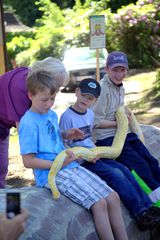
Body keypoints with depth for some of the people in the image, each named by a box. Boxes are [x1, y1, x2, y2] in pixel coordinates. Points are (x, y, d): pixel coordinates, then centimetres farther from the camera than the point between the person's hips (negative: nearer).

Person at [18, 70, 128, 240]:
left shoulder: (52, 115, 13)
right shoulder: (28, 123, -12)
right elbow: (28, 161, -14)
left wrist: (65, 135, 13)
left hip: (70, 166, 9)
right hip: (52, 174, -9)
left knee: (113, 197, -4)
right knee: (99, 204, -22)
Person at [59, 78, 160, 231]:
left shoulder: (90, 113, 10)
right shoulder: (67, 116, -14)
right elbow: (64, 146, -13)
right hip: (80, 161, -8)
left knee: (124, 170, -9)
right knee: (115, 174, -19)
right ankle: (140, 213, -17)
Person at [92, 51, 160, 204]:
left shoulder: (121, 88, 12)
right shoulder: (103, 89, -16)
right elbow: (96, 122, -17)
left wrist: (126, 115, 5)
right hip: (106, 138, -9)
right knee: (140, 166, -18)